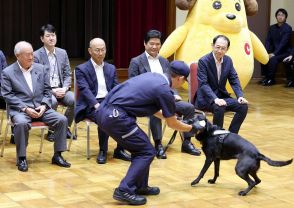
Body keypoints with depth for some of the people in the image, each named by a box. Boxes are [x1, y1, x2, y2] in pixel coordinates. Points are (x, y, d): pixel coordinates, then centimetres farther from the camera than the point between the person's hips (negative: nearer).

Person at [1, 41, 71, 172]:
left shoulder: (41, 69, 12)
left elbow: (47, 91, 13)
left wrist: (44, 105, -7)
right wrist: (25, 108, -16)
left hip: (40, 108, 4)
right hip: (20, 109, -4)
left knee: (62, 120, -18)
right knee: (21, 123, -37)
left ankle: (57, 156, -6)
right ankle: (21, 158, -20)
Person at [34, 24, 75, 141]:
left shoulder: (62, 53, 10)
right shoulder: (36, 55, -4)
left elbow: (68, 75, 11)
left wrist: (64, 89, -9)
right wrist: (52, 91, -17)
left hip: (61, 89, 4)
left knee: (74, 100, -24)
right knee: (52, 102, -35)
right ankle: (51, 130, -11)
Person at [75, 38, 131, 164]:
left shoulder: (111, 68, 16)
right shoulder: (81, 69, 1)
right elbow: (85, 90, -12)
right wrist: (97, 104, -28)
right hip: (91, 105, -4)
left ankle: (120, 150, -11)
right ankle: (103, 151, -15)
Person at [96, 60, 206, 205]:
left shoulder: (153, 76, 19)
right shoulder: (164, 91, -4)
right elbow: (172, 124, 9)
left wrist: (167, 115, 44)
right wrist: (192, 128, 25)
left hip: (104, 111, 9)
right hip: (115, 116, -9)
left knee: (140, 147, 21)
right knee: (146, 152, 3)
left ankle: (140, 186, 28)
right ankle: (125, 190, -3)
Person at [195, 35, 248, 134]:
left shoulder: (228, 60, 4)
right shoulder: (203, 61, -14)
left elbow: (234, 80, 4)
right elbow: (203, 84, -22)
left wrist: (240, 96, -15)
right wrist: (215, 99, -37)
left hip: (221, 96, 6)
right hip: (206, 98, -6)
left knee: (243, 106, -13)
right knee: (219, 107, -35)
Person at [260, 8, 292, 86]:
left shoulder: (288, 28, -10)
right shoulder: (272, 28, 9)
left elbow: (283, 42, -19)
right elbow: (268, 41, 3)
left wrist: (274, 53, -27)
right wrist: (267, 52, -14)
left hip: (284, 52, -6)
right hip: (274, 51, 6)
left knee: (273, 59, -31)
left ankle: (271, 79, -20)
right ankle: (266, 77, -6)